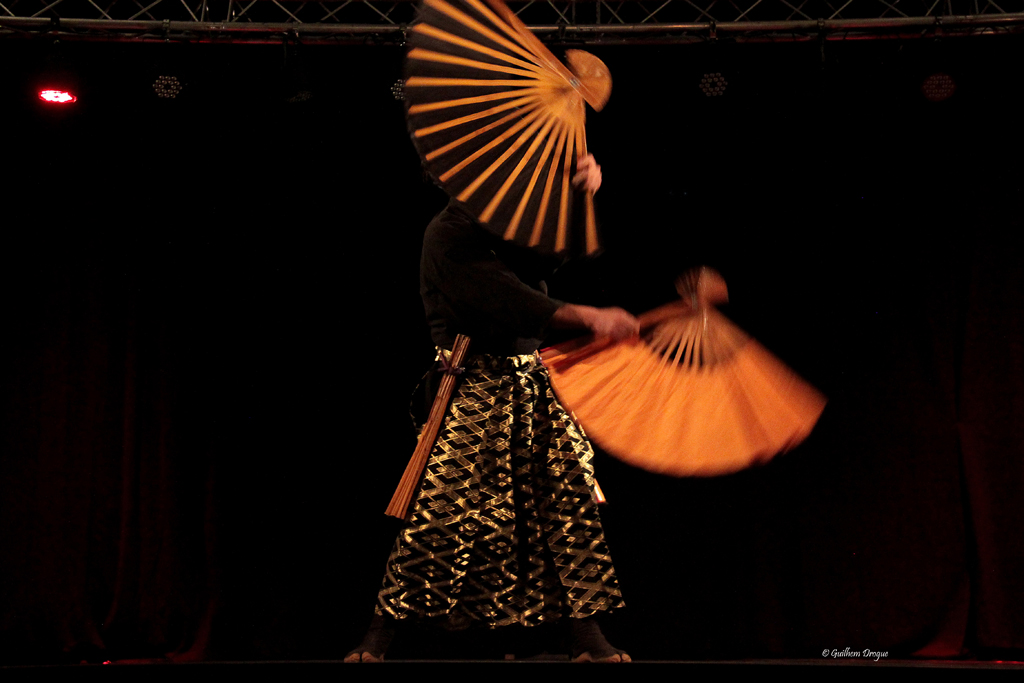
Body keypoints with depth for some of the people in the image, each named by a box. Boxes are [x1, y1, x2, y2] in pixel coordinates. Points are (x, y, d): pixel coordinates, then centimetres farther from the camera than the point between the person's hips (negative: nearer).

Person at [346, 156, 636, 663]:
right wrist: (591, 318, -30)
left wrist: (586, 179, -7)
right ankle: (378, 638, 2)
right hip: (473, 387, -7)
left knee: (570, 497, 1)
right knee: (441, 507, -10)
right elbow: (507, 298, -22)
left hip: (530, 381, 7)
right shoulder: (449, 234, -10)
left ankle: (588, 637, 9)